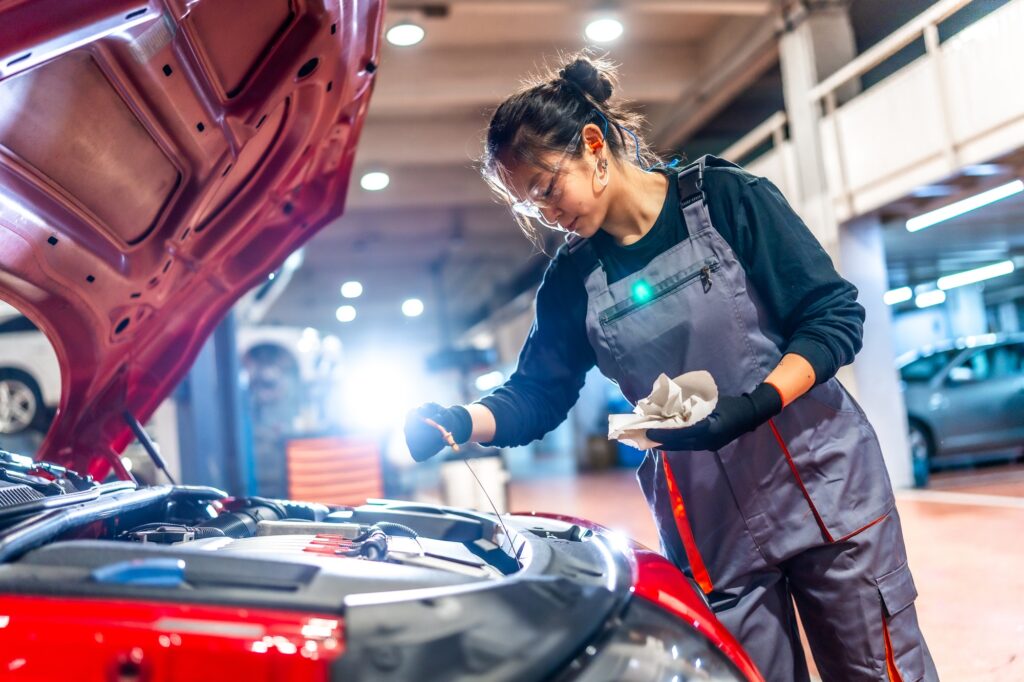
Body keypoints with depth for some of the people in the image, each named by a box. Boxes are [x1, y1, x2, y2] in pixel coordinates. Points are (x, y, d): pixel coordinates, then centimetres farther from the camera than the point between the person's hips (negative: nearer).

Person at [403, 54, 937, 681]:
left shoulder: (726, 197, -7)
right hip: (708, 523, 3)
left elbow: (836, 314, -8)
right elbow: (534, 396, 9)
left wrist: (753, 405, -23)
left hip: (820, 479, -2)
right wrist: (460, 422, -11)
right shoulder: (573, 277, 4)